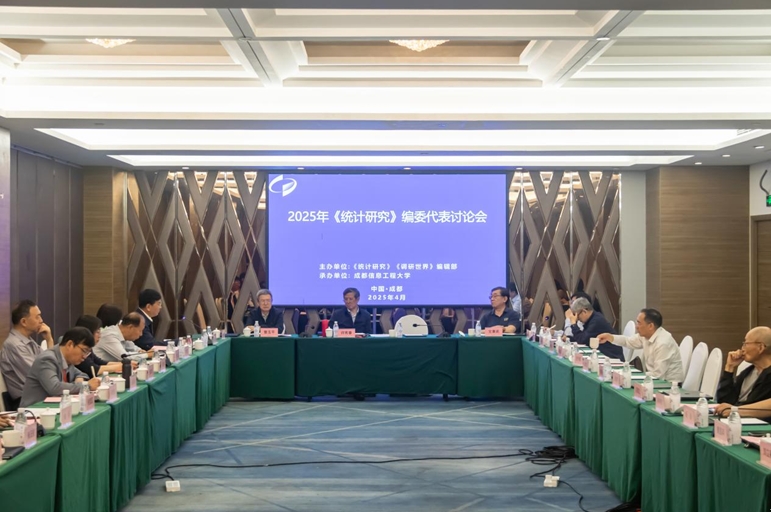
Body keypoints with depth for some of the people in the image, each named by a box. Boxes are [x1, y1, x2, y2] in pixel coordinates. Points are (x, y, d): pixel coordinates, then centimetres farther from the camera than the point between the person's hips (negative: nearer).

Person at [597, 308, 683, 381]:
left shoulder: (663, 343, -27)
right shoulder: (646, 335, -2)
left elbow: (658, 376, -25)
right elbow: (628, 341, 16)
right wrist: (609, 337, -1)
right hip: (656, 381, 8)